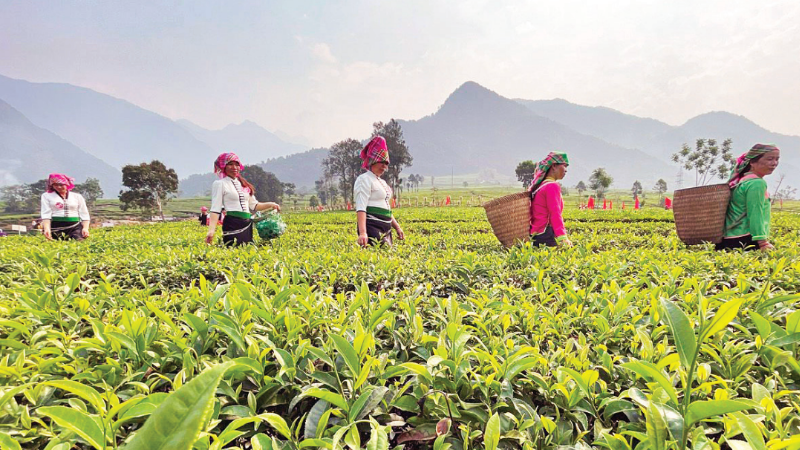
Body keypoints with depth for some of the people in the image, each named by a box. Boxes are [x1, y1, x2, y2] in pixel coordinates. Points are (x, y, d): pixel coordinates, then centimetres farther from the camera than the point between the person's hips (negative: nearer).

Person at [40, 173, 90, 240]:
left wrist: (85, 228, -6)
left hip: (75, 227, -1)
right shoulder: (47, 196, 14)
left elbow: (84, 215, 12)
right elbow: (46, 214, 3)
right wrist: (46, 229, -13)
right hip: (55, 227, 1)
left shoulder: (77, 196, 16)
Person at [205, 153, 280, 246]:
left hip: (247, 224, 6)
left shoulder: (244, 184, 19)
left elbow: (254, 205, 22)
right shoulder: (220, 184, -1)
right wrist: (211, 230, -21)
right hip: (232, 224, -6)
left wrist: (270, 204, 8)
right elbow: (215, 209, -9)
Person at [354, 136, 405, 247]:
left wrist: (397, 227, 18)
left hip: (386, 229, 9)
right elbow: (361, 208, -16)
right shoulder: (364, 179, -5)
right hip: (372, 228, -9)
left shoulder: (382, 182, 21)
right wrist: (362, 233, -27)